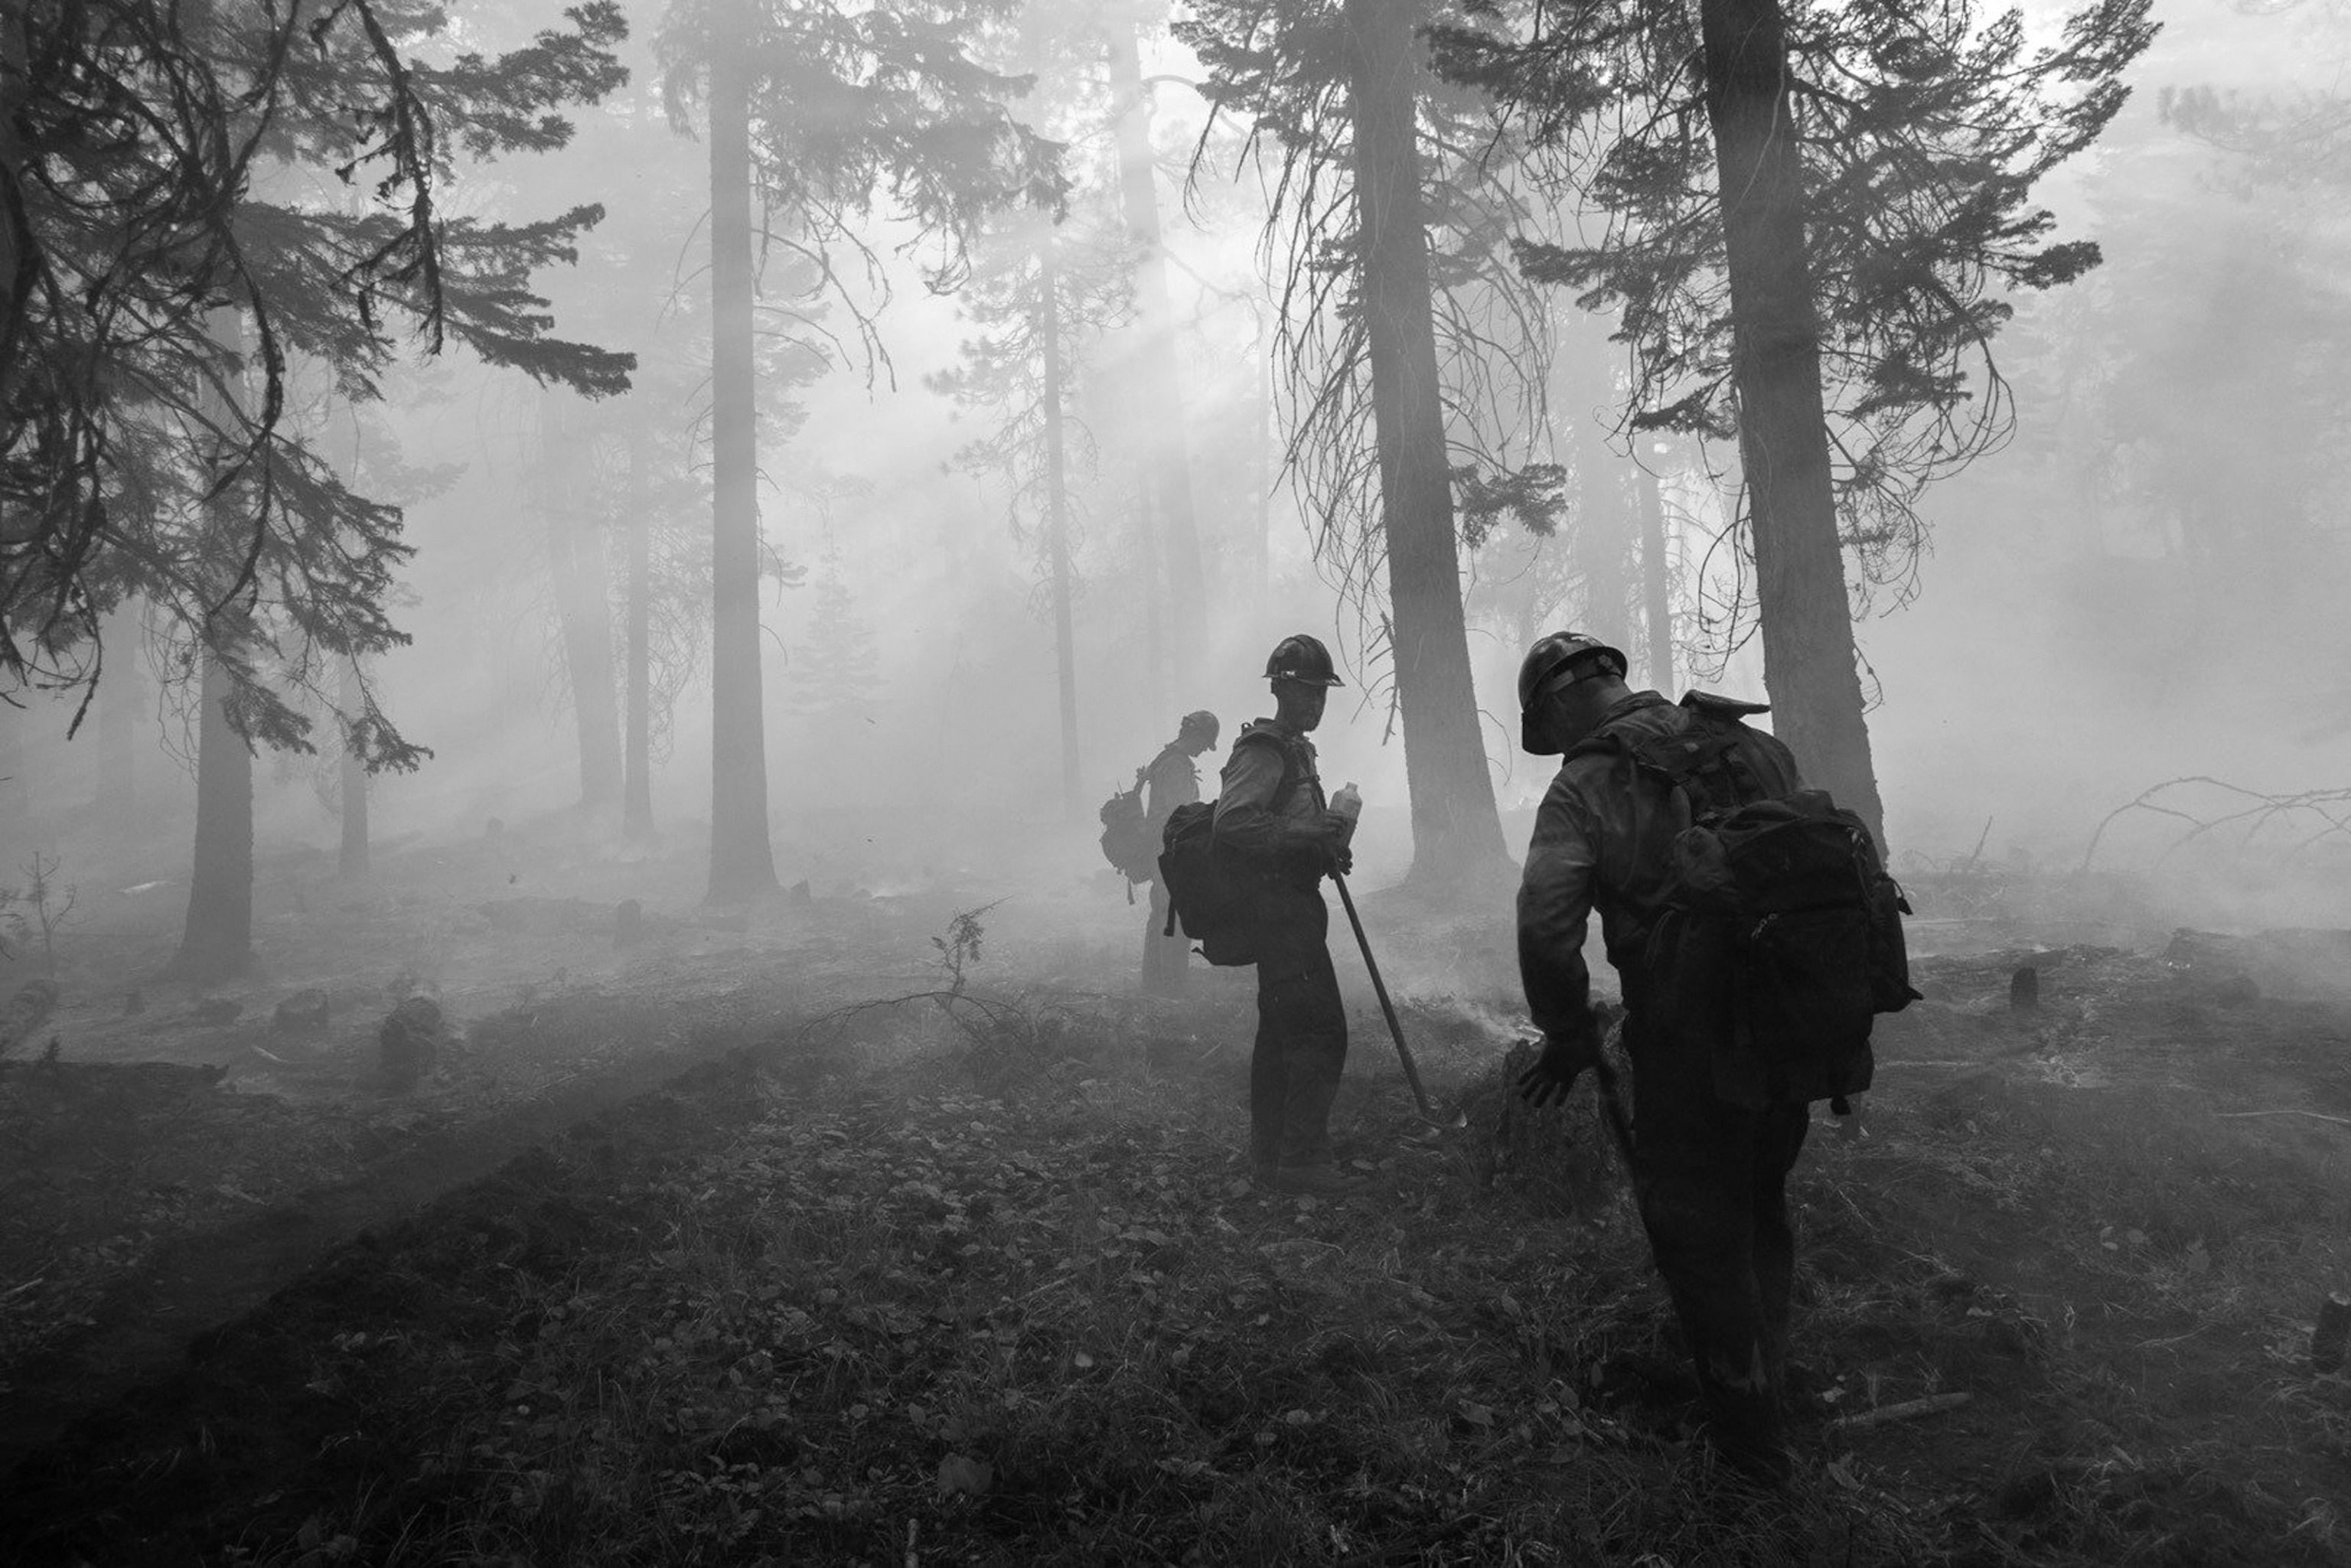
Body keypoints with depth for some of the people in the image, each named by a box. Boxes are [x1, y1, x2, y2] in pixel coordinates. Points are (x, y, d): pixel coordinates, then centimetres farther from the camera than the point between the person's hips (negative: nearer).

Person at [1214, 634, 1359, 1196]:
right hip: (1281, 909, -11)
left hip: (1291, 905, 11)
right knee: (1322, 1033, -11)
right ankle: (1300, 1159, -6)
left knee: (1281, 1032, 14)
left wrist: (1327, 848, 10)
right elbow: (1233, 823, -26)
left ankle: (1270, 1156, 23)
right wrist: (1312, 833, -28)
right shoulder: (1263, 750, -14)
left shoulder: (1296, 749, 19)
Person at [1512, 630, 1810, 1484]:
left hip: (1685, 1037, -6)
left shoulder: (1583, 789, -10)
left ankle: (1748, 1432, 22)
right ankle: (1763, 1374, 40)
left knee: (1697, 1228, 11)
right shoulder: (1755, 746, 6)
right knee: (1760, 1200, 24)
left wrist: (1569, 1040, -7)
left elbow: (1546, 927, -22)